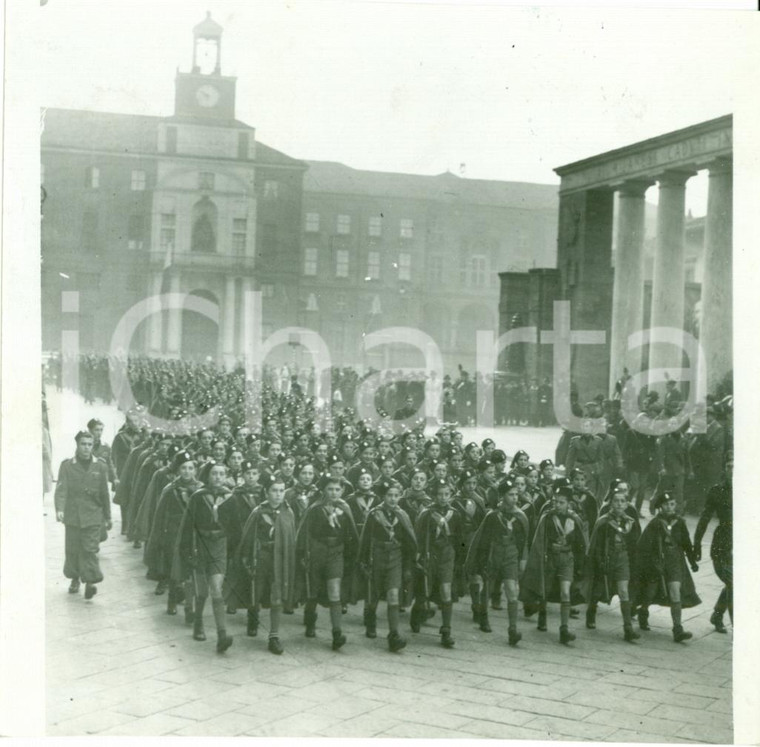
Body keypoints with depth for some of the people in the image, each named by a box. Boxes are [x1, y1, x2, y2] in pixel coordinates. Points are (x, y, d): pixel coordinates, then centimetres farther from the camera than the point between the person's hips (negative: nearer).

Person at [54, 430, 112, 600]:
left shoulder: (100, 467, 3)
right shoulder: (67, 465, -1)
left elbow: (104, 494, 8)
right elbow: (61, 489, -11)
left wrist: (107, 517, 11)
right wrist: (59, 509, -26)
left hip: (93, 517, -1)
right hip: (72, 515, 1)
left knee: (90, 549, -6)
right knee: (72, 549, 10)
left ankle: (90, 582, -5)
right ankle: (75, 578, 27)